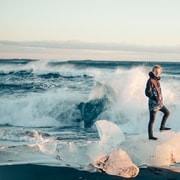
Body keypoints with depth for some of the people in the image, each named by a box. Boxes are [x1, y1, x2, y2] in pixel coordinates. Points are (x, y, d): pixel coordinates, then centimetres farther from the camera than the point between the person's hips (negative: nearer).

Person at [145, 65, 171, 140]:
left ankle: (162, 127, 33)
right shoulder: (150, 81, -18)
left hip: (159, 102, 9)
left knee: (167, 112, 21)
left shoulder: (157, 80, 8)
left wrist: (160, 99, 20)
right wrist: (155, 99, -26)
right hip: (153, 103, -9)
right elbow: (147, 92, -22)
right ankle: (150, 136, 5)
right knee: (152, 120, -3)